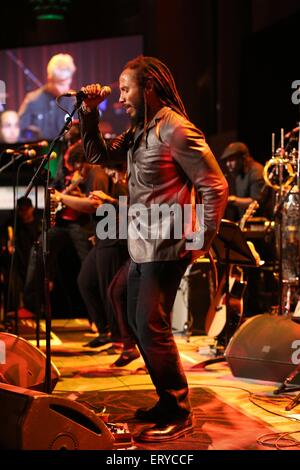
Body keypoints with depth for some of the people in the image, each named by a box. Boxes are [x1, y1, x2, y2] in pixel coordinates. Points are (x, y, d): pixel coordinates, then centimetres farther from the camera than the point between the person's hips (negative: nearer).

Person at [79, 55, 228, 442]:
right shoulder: (139, 130, 12)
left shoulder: (175, 129, -16)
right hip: (141, 246, 10)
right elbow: (98, 155, 18)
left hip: (166, 248, -10)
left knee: (152, 328, -9)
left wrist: (203, 239, -15)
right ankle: (168, 401, 27)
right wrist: (89, 114, 5)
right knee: (138, 324, 15)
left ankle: (178, 414, 4)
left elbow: (215, 186, -16)